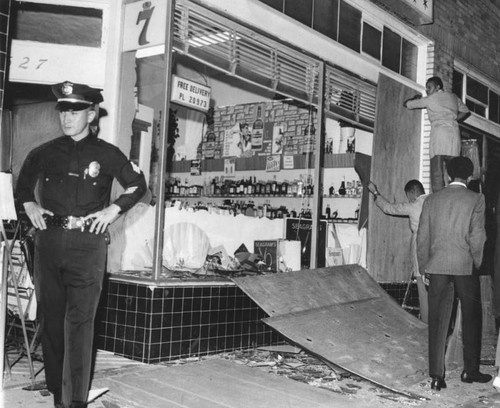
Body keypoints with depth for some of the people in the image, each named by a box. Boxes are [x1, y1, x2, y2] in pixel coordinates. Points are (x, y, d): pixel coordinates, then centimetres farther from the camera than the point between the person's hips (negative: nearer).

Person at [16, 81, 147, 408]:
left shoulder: (107, 154, 2)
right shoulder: (45, 152, 11)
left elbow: (138, 185, 10)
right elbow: (23, 182, 26)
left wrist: (113, 209, -2)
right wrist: (29, 206, 9)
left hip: (88, 243, -3)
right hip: (49, 241, 4)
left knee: (79, 320, -7)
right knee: (50, 317, 8)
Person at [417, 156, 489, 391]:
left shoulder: (431, 200, 5)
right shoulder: (475, 199, -4)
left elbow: (422, 237, 4)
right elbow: (476, 235, -9)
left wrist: (423, 266, 13)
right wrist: (477, 262, 6)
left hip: (437, 266, 2)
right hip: (465, 266, -2)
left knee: (437, 321, 5)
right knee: (471, 318, 14)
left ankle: (436, 376, 5)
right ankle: (470, 371, 23)